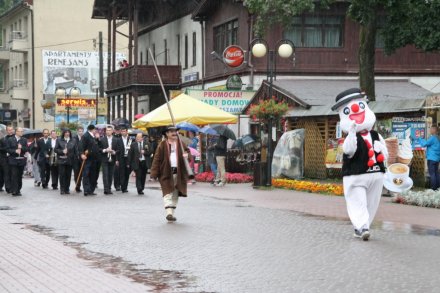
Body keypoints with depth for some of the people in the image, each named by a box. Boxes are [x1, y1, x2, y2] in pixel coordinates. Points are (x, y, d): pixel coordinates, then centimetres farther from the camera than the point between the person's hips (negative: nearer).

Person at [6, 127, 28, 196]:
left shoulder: (24, 140, 9)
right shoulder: (10, 139, 2)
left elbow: (26, 149, 3)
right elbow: (8, 149, -3)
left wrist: (21, 148, -15)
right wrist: (15, 151, -17)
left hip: (21, 160, 3)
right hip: (13, 160, -3)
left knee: (20, 176, 7)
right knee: (14, 176, -10)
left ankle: (18, 190, 15)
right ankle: (14, 191, -11)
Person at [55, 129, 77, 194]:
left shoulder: (73, 141, 10)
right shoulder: (59, 141, 6)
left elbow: (76, 151, 8)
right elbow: (56, 149, 3)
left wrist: (75, 158, -3)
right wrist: (62, 151, -12)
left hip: (70, 161, 2)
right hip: (61, 160, -2)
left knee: (68, 175, 2)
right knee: (62, 175, -7)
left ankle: (67, 189, 10)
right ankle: (62, 189, -2)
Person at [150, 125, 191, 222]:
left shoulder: (181, 143, 8)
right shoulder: (162, 145, -2)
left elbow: (187, 151, 15)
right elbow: (157, 159, -4)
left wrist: (187, 155, -12)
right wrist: (154, 173, -9)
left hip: (179, 173, 4)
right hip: (166, 173, -4)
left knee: (175, 194, 9)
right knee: (168, 192, -12)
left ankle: (172, 213, 19)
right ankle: (169, 212, -19)